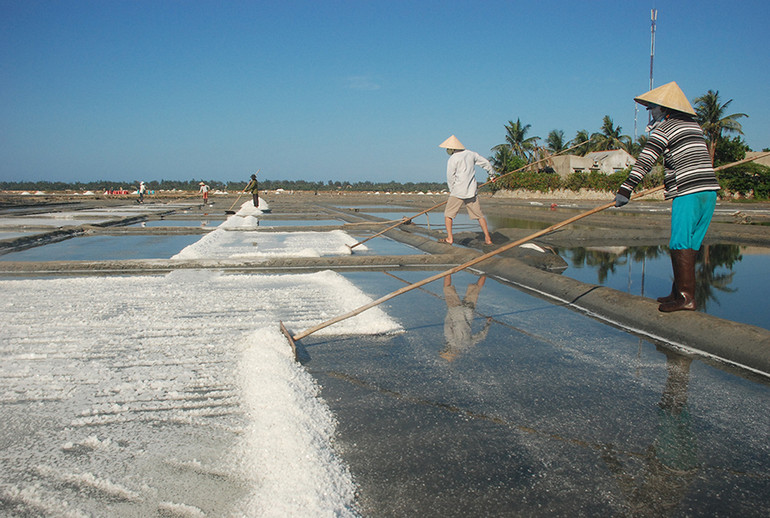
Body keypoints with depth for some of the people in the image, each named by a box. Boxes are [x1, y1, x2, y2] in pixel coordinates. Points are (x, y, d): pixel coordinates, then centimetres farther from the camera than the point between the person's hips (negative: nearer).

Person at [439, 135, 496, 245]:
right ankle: (488, 238, 7)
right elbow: (486, 163, 17)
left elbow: (450, 178, -6)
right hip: (471, 192, 5)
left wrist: (451, 190, 11)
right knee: (479, 215, 10)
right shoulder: (471, 154, 7)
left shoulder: (452, 159, -9)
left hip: (458, 192, -5)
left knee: (448, 214, 7)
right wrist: (492, 174, 34)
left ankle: (449, 238, 2)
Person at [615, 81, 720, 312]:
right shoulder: (694, 125, 21)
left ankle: (686, 297, -12)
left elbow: (644, 162, -13)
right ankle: (679, 292, 14)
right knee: (690, 245, 10)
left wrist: (625, 190, -15)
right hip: (709, 190, 8)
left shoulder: (663, 129, -4)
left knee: (680, 245, -8)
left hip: (688, 192, -8)